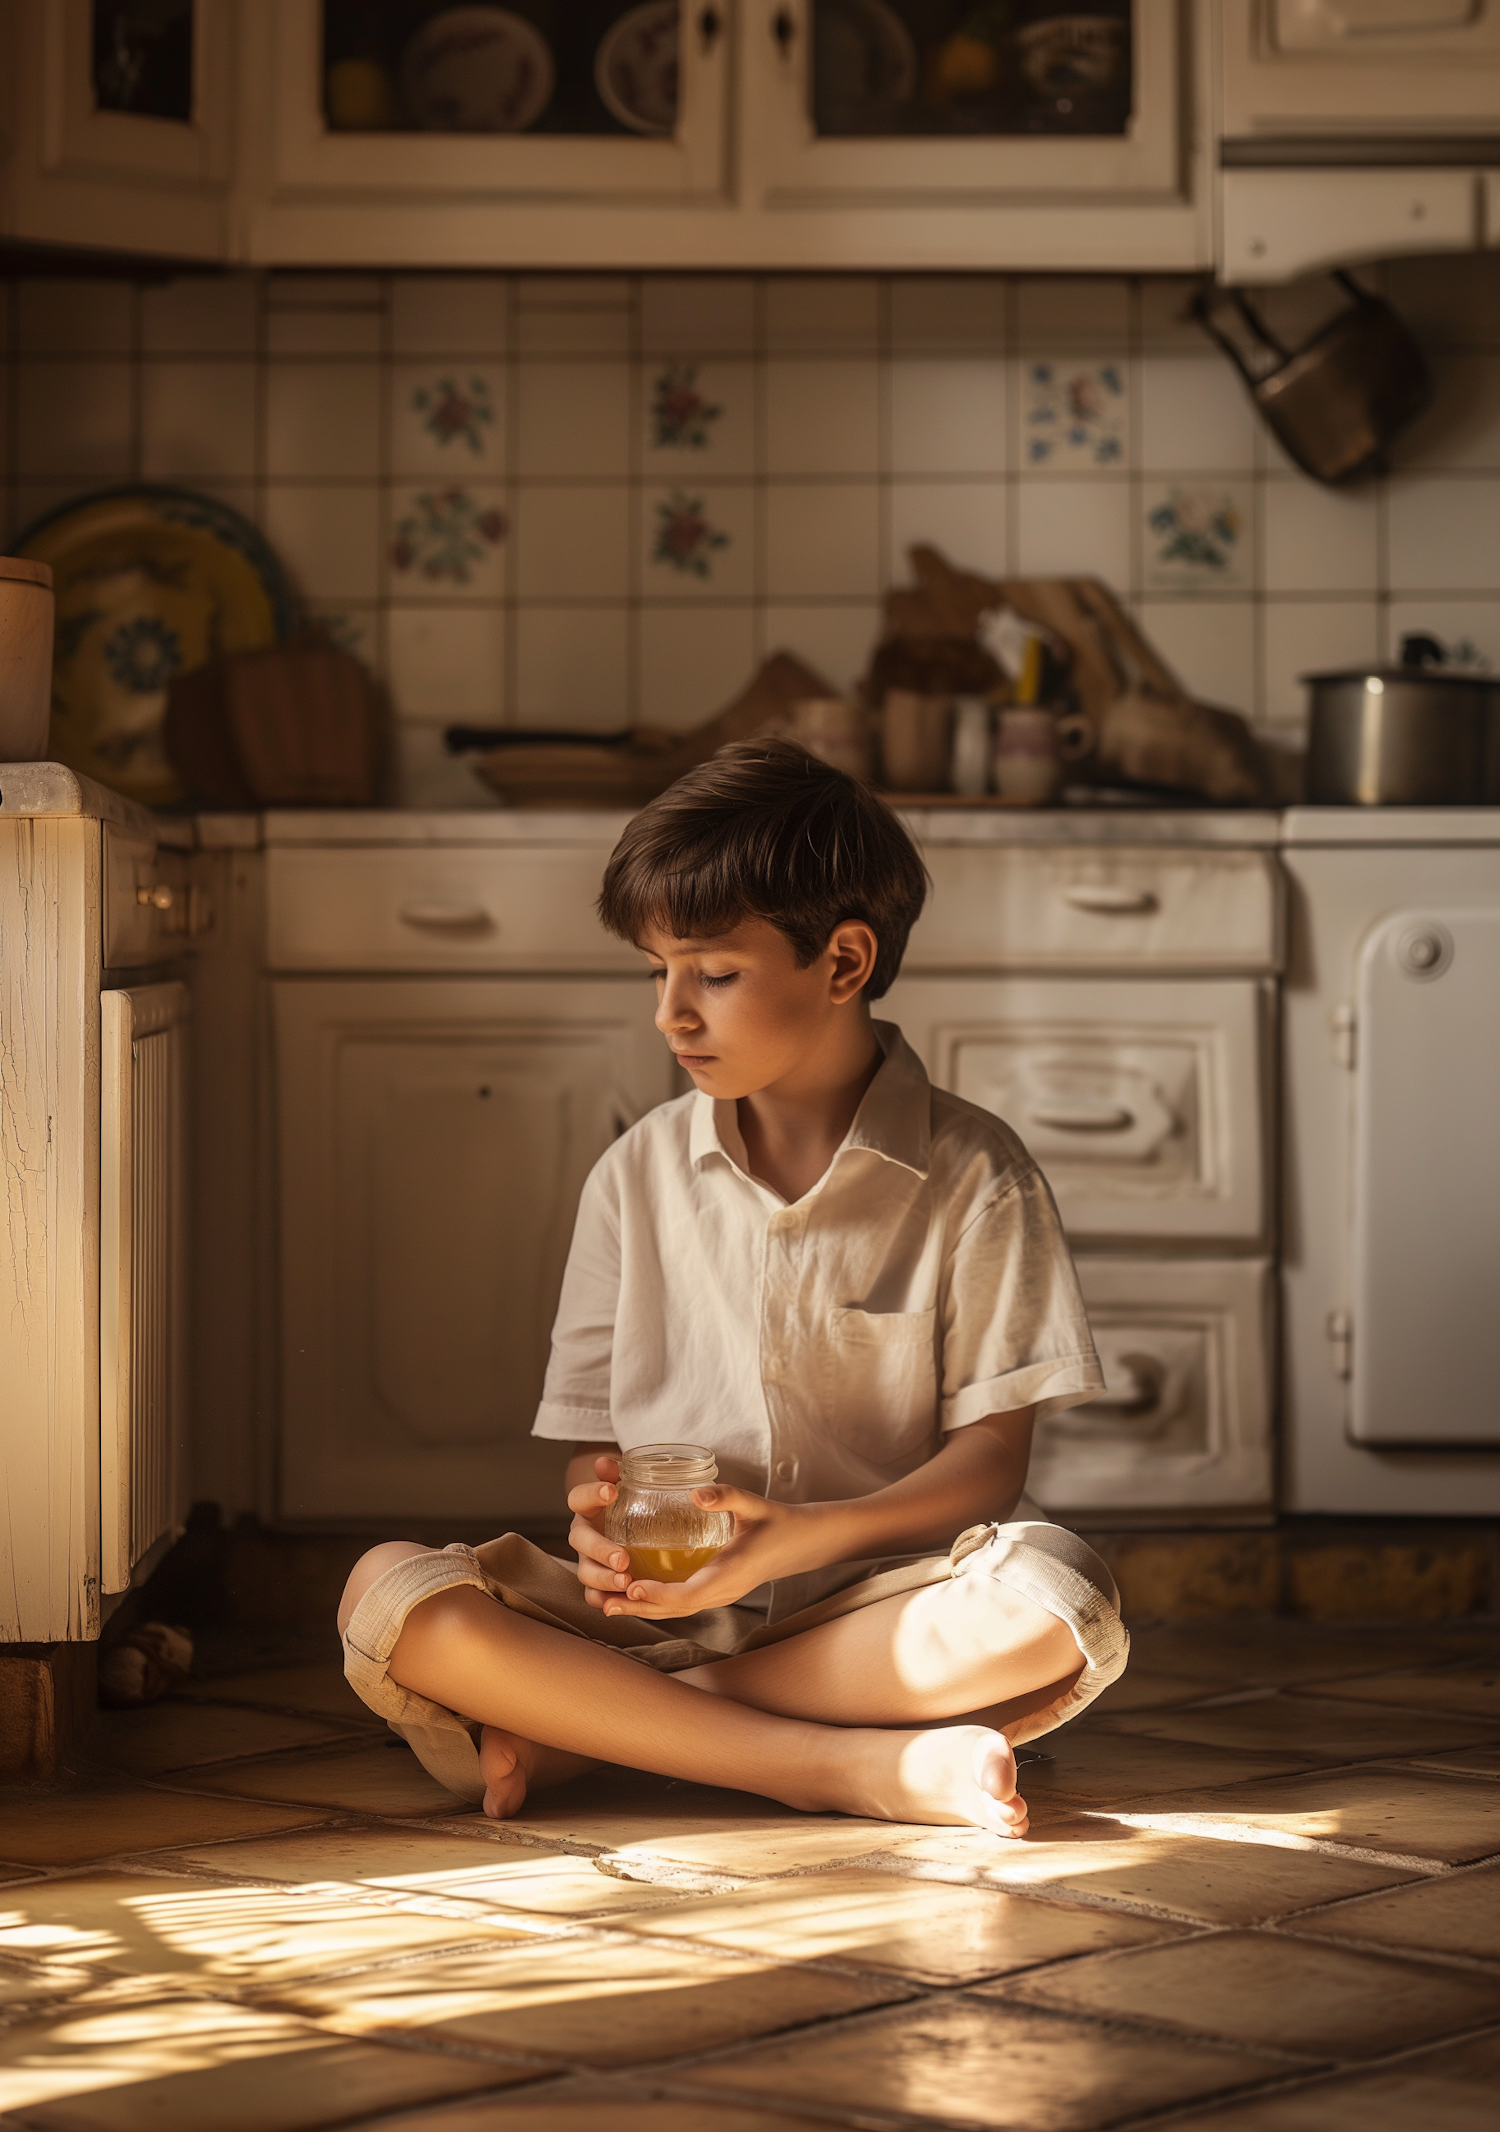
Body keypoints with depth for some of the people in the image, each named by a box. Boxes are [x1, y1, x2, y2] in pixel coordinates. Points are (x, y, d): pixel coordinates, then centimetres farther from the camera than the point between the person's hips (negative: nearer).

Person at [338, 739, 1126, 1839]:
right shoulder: (640, 1174, 10)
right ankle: (857, 1767, -28)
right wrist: (603, 1518, -14)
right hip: (663, 1604, 2)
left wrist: (805, 1536, -20)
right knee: (388, 1594, -24)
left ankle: (592, 1726, -24)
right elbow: (593, 1435, 11)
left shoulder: (972, 1175, 1)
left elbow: (992, 1455, -4)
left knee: (1060, 1602, -35)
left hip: (873, 1602, -2)